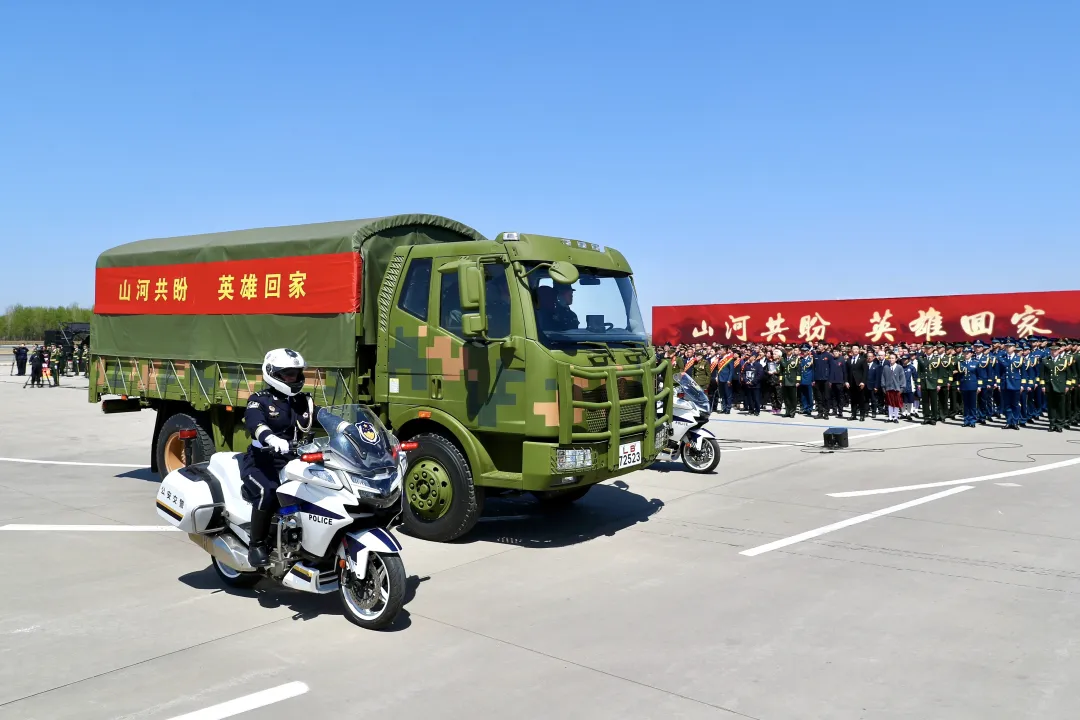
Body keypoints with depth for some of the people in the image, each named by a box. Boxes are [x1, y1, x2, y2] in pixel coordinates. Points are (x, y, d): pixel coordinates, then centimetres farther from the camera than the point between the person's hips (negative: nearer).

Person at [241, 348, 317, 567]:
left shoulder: (303, 401, 15)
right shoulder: (259, 400, -3)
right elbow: (254, 421, -25)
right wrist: (271, 438, -47)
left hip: (293, 460, 5)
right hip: (261, 462, -5)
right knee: (268, 493, -33)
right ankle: (256, 544, -15)